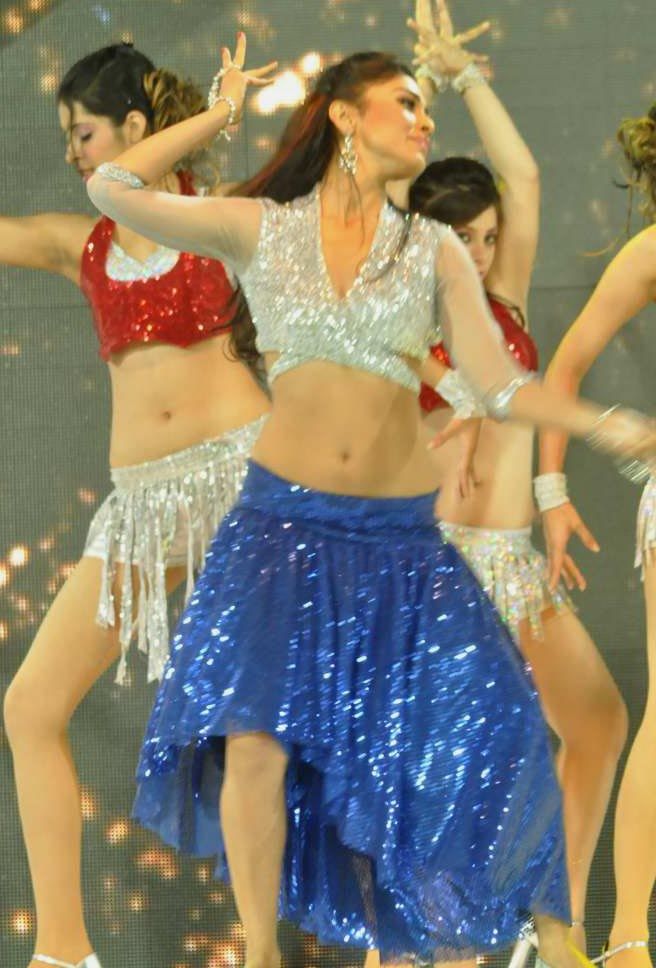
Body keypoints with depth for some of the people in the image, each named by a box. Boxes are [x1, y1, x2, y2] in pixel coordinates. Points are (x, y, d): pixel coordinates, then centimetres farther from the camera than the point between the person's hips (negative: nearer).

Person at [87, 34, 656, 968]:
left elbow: (502, 384, 2)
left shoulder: (435, 251, 9)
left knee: (490, 730, -8)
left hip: (402, 534, 2)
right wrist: (222, 112, 7)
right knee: (255, 734, -16)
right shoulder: (260, 229, 5)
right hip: (284, 520, -2)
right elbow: (113, 188, -2)